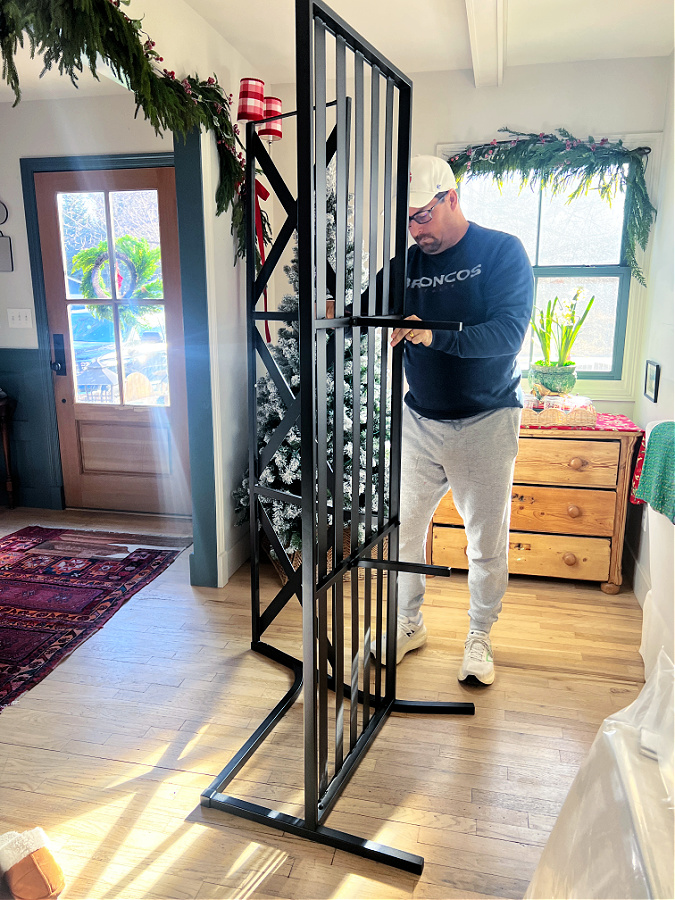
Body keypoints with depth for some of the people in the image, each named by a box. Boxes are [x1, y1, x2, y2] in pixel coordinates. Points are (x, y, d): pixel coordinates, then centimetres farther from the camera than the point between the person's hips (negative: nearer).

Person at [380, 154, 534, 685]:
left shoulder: (503, 252, -7)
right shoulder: (407, 264, 6)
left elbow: (508, 333, -19)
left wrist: (436, 335, -33)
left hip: (485, 422, -3)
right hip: (420, 420, 4)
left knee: (488, 544, 7)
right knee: (404, 528, 9)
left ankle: (480, 638, 29)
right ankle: (410, 625, 31)